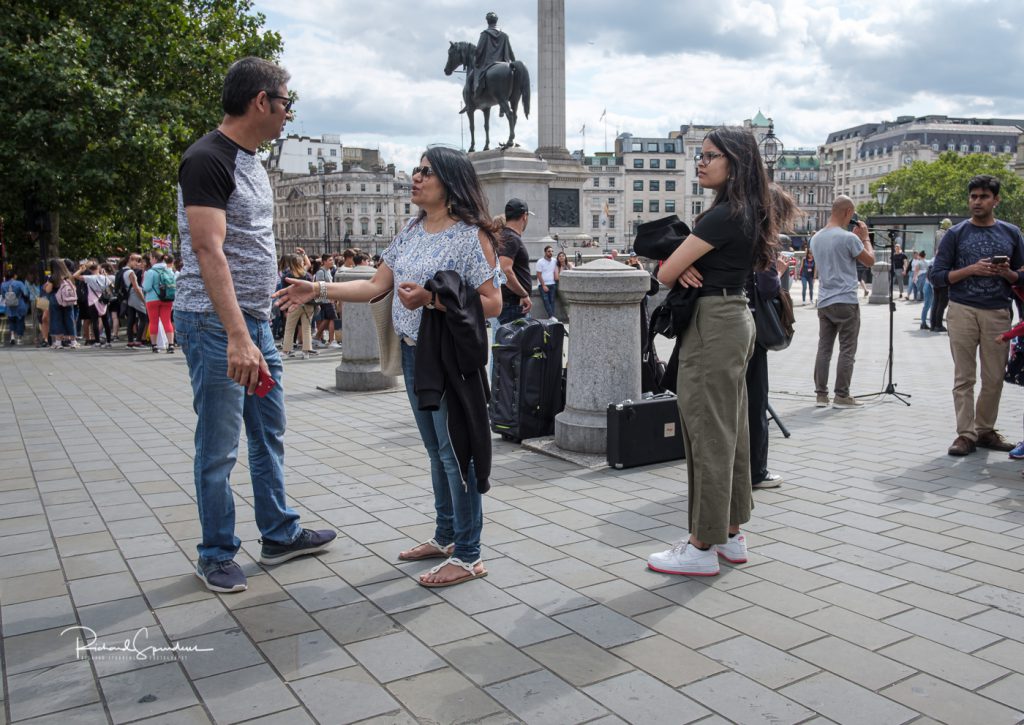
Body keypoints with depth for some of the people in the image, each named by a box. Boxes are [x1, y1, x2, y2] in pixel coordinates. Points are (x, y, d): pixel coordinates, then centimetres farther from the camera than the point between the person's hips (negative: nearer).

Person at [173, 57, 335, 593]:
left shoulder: (252, 161, 14)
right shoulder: (207, 160, -15)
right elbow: (209, 252, -24)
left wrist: (255, 328, 17)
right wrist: (237, 336, -30)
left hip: (255, 319, 9)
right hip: (215, 323, -9)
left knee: (270, 433, 15)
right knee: (219, 446, 1)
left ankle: (279, 535, 28)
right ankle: (216, 556, 15)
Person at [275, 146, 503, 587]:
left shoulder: (470, 235, -11)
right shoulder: (413, 231, 12)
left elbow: (492, 303, -15)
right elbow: (375, 286, 11)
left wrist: (431, 299, -23)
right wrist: (319, 290, 4)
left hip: (451, 357, -8)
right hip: (414, 354, 8)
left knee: (456, 450, -3)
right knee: (436, 450, 17)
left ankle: (468, 557, 8)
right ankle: (446, 537, 32)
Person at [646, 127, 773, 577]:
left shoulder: (723, 216, -17)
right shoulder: (745, 214, 13)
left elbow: (665, 274, -17)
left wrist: (680, 269, 5)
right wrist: (687, 268, -7)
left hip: (712, 325, -10)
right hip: (735, 318, 10)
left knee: (708, 435, -4)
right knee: (730, 431, 14)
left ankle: (702, 548, 5)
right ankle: (731, 536, 25)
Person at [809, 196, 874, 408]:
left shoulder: (816, 238, 9)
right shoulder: (849, 238, -13)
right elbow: (870, 261, -2)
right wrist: (865, 238, 9)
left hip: (824, 302, 6)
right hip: (846, 302, -6)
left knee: (824, 349, 8)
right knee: (847, 351, 1)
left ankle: (821, 394, 9)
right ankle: (842, 396, 2)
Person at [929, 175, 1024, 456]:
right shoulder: (955, 234, 4)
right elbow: (937, 276, 0)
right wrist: (971, 270, -13)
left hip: (998, 313, 2)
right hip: (963, 311, -2)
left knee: (994, 378, 4)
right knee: (964, 377, -1)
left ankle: (985, 430, 17)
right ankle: (965, 434, 3)